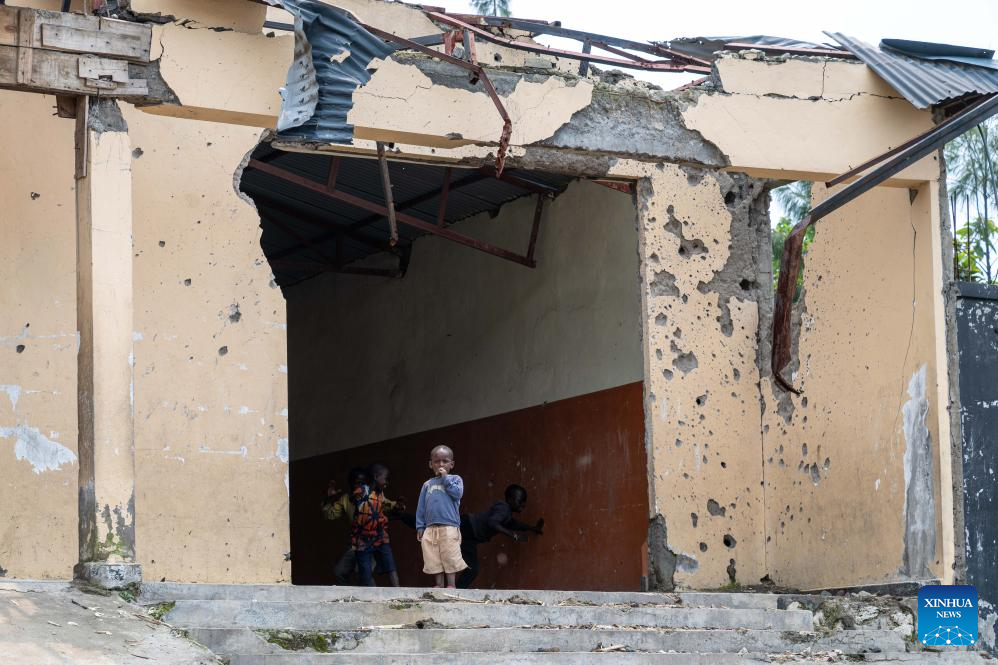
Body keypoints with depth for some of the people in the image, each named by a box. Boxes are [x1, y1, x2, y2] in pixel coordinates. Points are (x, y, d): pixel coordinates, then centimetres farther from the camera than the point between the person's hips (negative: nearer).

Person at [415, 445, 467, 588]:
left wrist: (445, 478, -8)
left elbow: (457, 493, -13)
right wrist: (420, 527, 7)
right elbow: (421, 507, 14)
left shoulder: (454, 479, 7)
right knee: (434, 560, 3)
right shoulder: (427, 484, 16)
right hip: (431, 527, 4)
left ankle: (451, 585, 0)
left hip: (449, 527, -4)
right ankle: (439, 584, 8)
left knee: (450, 558, -5)